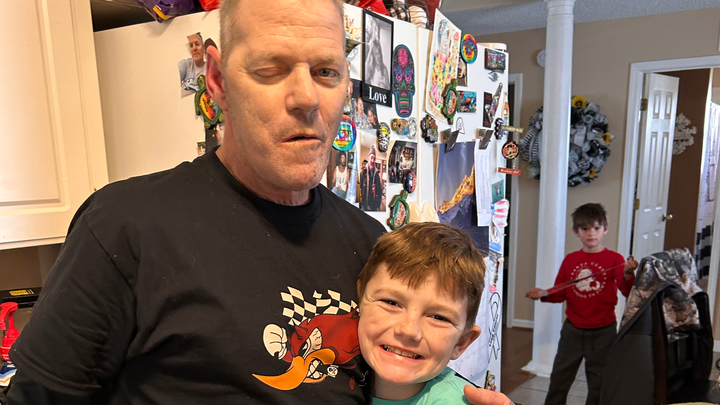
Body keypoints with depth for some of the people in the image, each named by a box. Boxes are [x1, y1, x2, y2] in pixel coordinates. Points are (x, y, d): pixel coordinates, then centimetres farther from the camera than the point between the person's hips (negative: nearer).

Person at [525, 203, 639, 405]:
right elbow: (560, 293, 7)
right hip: (573, 330, 3)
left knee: (598, 382, 14)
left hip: (603, 332, -2)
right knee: (559, 377, 14)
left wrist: (628, 275, -35)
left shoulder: (614, 259, -8)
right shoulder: (570, 259, 1)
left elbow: (628, 292, -17)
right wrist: (543, 293, -10)